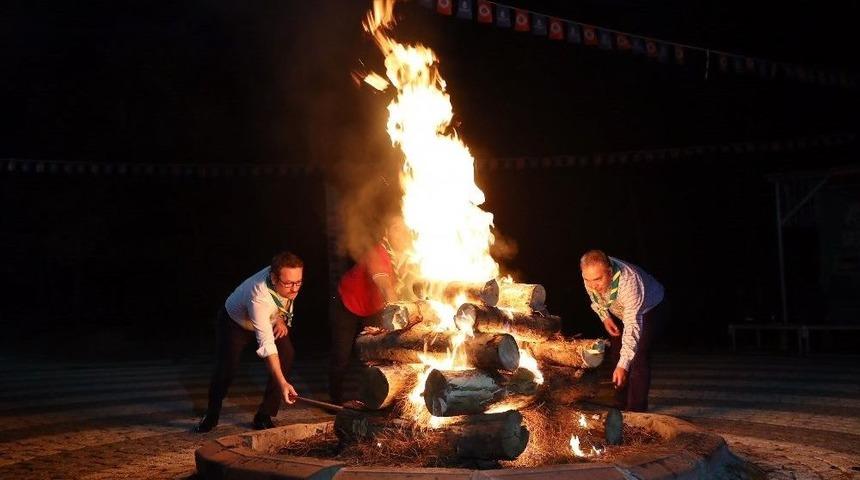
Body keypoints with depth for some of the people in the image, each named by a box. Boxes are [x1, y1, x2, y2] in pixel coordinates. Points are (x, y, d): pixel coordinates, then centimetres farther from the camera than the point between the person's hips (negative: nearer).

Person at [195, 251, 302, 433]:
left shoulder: (287, 276, -26)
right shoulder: (258, 297, -46)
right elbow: (266, 343, -50)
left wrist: (281, 319, -14)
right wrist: (283, 383, -56)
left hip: (268, 320, 5)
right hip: (233, 322, -5)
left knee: (286, 355, -17)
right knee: (227, 368, -18)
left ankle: (264, 416, -6)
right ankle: (211, 416, 14)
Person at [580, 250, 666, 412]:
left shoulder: (628, 282, -45)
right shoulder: (591, 274, -26)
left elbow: (632, 326, -49)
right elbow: (595, 298, 0)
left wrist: (623, 365, -54)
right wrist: (605, 317, -13)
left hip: (650, 308, -6)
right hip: (620, 312, 7)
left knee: (638, 357, -18)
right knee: (616, 353, 7)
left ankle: (637, 411, -10)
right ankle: (622, 406, 20)